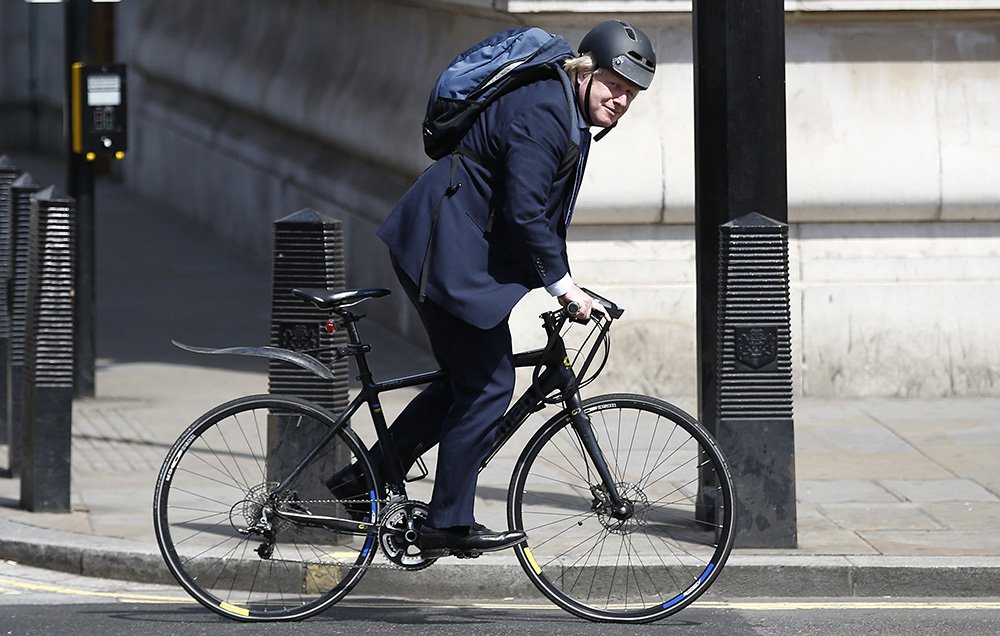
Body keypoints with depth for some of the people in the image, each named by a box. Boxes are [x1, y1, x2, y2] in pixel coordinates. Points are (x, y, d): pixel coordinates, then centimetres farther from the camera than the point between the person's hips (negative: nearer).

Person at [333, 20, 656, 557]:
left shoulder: (570, 116, 14)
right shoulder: (543, 111, -20)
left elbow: (541, 212, 21)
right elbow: (524, 212, -24)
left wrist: (560, 283, 17)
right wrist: (562, 284, -18)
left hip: (454, 246, 11)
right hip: (446, 249, -11)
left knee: (467, 380, 15)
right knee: (488, 383, -8)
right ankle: (448, 525, -3)